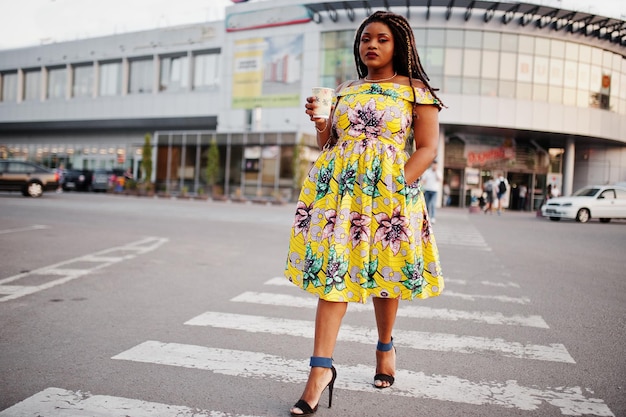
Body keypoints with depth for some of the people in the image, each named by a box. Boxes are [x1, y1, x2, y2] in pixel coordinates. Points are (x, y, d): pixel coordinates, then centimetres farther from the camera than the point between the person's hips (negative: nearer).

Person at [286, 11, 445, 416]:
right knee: (332, 270, -7)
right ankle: (321, 367, -8)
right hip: (338, 187, 3)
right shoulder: (344, 89, 17)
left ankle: (386, 348, 30)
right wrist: (320, 123, -2)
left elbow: (428, 148, -1)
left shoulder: (415, 89, 5)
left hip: (390, 190, -2)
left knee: (383, 272, 7)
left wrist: (400, 184, -14)